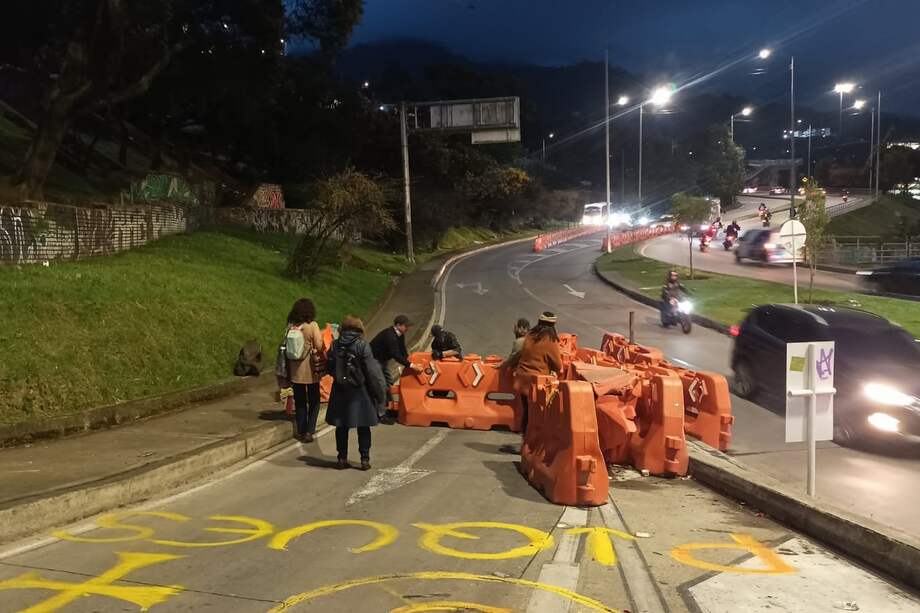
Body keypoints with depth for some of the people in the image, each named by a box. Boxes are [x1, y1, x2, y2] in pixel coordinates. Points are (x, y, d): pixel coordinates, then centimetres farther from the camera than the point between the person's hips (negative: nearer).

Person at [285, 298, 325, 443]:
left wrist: (288, 370, 12)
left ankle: (301, 431, 17)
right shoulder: (312, 325, -13)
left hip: (295, 370, 3)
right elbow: (319, 346, -17)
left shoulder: (290, 326, -1)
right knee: (314, 401, 10)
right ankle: (309, 431, 2)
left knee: (299, 401, 14)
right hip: (310, 370, -3)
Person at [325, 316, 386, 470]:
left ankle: (342, 458, 16)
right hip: (359, 392, -3)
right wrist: (378, 391, -4)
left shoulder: (334, 345, -2)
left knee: (342, 426, 12)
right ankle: (365, 459, 9)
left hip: (340, 391, 3)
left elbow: (330, 368, 3)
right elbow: (371, 371, -12)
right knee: (363, 427, 7)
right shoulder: (362, 345, -12)